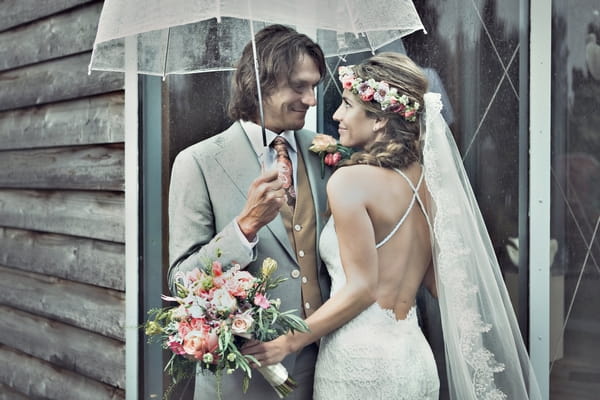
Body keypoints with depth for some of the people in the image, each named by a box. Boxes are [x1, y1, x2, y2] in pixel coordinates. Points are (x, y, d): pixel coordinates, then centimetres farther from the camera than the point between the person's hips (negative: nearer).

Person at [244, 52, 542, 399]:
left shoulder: (350, 180, -15)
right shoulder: (427, 178, 4)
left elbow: (361, 289, -17)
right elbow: (441, 279, 8)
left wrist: (288, 342, -12)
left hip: (360, 362, -7)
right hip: (416, 360, 7)